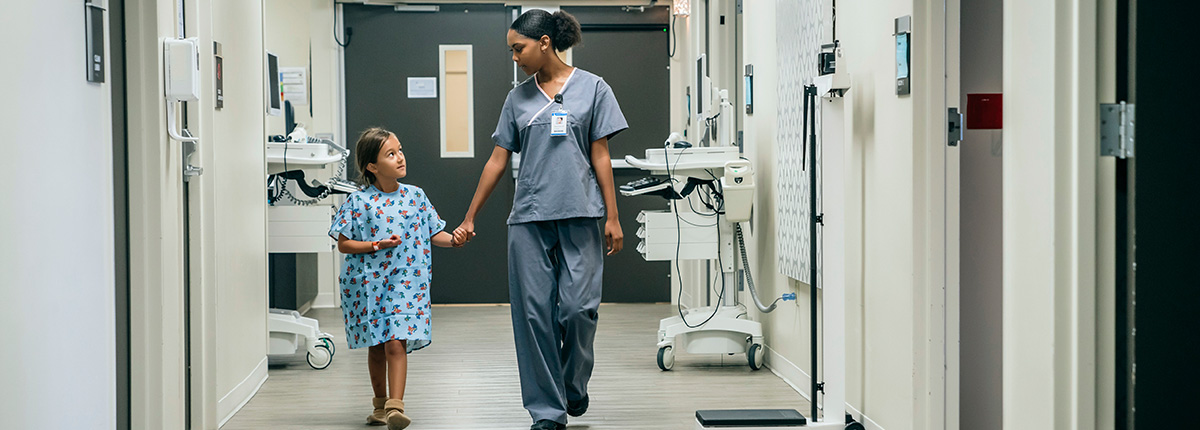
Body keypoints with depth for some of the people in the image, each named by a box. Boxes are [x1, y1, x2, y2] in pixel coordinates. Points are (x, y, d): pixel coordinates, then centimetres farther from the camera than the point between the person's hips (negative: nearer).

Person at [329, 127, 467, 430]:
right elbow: (343, 244, -4)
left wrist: (453, 240, -11)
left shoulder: (416, 196, 2)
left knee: (396, 343, -13)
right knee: (376, 346, 13)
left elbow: (433, 234, 9)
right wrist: (377, 246, -16)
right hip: (368, 284, 0)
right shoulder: (359, 201, -6)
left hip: (405, 283, 0)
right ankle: (380, 405, 30)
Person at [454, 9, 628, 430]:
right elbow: (497, 161, 14)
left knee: (579, 306, -8)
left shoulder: (592, 88, 5)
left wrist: (613, 217, -2)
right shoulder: (518, 98, 12)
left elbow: (600, 156, 3)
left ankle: (574, 384, 20)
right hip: (529, 217, 3)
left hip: (581, 214, -3)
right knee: (534, 311, -2)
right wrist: (469, 217, 13)